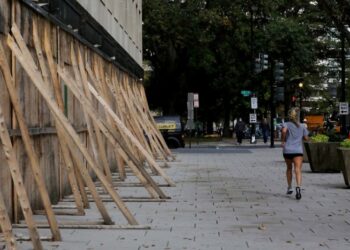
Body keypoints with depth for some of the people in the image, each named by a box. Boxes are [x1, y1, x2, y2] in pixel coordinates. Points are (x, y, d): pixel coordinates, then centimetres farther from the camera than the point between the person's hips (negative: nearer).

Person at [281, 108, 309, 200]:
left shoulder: (287, 124, 3)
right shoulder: (302, 126, 10)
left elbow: (284, 130, -20)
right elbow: (306, 138, 12)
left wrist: (283, 140, -7)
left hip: (287, 150, 1)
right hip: (298, 151, -1)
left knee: (289, 168, 21)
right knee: (298, 170, -13)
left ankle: (289, 188, 30)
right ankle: (298, 187, -35)